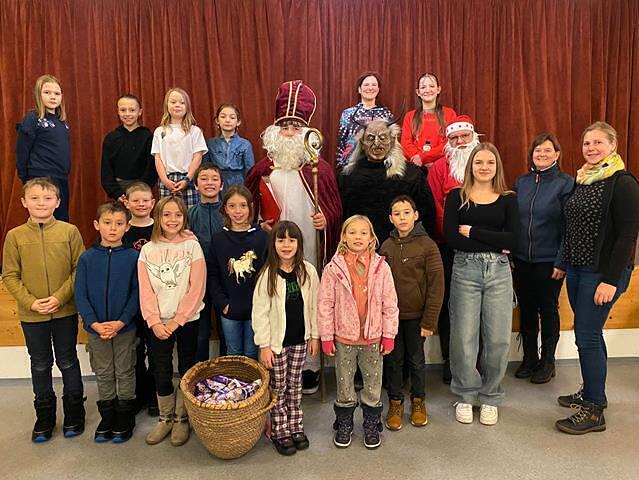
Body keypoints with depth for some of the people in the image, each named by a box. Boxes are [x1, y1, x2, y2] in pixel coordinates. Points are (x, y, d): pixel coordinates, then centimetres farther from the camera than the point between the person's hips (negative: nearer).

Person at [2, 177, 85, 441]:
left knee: (68, 361, 12)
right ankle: (44, 415, 32)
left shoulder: (69, 231, -7)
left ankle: (74, 412, 29)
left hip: (65, 311, -1)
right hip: (31, 314, 2)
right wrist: (30, 302, -12)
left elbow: (80, 269, -6)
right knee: (40, 364, 15)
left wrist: (60, 297, -15)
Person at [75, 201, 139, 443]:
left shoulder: (133, 257, -8)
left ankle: (125, 419, 27)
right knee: (103, 375, 15)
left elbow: (137, 294, -9)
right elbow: (80, 295, -4)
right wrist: (94, 323, -14)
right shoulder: (87, 258, -3)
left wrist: (121, 322, -17)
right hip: (96, 328, 2)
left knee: (125, 373, 11)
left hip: (125, 328, -2)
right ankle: (107, 418, 31)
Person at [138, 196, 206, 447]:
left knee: (186, 369, 8)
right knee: (161, 371, 8)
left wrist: (176, 321, -12)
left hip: (187, 320, -2)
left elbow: (196, 289, -10)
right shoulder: (148, 250, 2)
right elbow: (145, 290, -1)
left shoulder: (192, 246, -5)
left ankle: (182, 419, 24)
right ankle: (165, 418, 27)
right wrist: (154, 322, -11)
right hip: (159, 322, 2)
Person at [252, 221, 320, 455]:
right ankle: (280, 432, 23)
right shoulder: (268, 274, -12)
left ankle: (296, 426, 31)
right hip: (276, 341, -2)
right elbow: (259, 313, -11)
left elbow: (314, 306, 4)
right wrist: (264, 345, -11)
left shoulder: (308, 271, -4)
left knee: (294, 385, 16)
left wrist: (315, 336, 5)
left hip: (300, 340, 3)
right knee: (278, 388, 9)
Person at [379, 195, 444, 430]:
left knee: (416, 359, 13)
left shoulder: (427, 245, -10)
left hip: (415, 315, -2)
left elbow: (436, 285, -10)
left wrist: (430, 321, -11)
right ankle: (395, 402, 29)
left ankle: (418, 401, 34)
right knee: (393, 359, 12)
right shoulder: (386, 246, 0)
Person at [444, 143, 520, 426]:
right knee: (463, 337, 2)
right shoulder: (457, 197, 4)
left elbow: (513, 240, -4)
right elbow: (451, 238, -8)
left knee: (498, 338, 4)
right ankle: (465, 396, 22)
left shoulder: (507, 199, 9)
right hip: (465, 270, -1)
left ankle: (490, 397, 24)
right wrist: (495, 244, -11)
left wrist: (472, 231, -9)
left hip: (499, 272, 2)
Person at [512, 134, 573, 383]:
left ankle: (547, 361, 25)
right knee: (526, 309, 12)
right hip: (521, 259, 4)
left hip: (549, 261, -4)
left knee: (548, 309, 8)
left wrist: (562, 261, -14)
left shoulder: (566, 183, -6)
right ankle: (529, 358, 28)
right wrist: (509, 252, 3)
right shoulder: (521, 182, 7)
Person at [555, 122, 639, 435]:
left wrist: (611, 280, -19)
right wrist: (564, 264, 14)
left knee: (587, 336, -5)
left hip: (602, 273, -7)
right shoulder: (582, 180, 11)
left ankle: (594, 411, 7)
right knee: (589, 334, 16)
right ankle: (592, 391, 31)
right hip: (576, 269, 7)